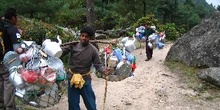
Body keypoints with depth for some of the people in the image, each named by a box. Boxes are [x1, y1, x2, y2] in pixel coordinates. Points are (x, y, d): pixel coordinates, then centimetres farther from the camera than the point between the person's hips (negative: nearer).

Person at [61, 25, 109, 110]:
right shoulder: (73, 45, -8)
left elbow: (98, 64, -10)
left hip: (85, 80, -1)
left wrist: (104, 70, -30)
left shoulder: (93, 50, -11)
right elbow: (62, 51, -8)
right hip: (72, 79, 1)